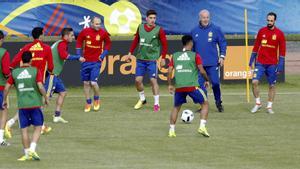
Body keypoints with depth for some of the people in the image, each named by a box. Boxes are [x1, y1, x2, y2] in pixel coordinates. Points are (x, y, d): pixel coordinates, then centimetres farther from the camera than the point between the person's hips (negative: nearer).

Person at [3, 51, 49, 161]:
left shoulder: (14, 72, 3)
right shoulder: (36, 71, -6)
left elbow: (7, 87, 2)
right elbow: (40, 87, -14)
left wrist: (4, 100, 16)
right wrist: (46, 98, 1)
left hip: (22, 105, 2)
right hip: (35, 104, -2)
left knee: (24, 130, 8)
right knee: (38, 127, 7)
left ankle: (27, 154, 9)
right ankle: (32, 149, -9)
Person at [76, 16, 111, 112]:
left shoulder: (103, 33, -7)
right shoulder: (85, 32, -6)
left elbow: (108, 43, 10)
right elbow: (79, 41, 10)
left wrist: (103, 54, 0)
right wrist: (78, 54, 2)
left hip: (96, 62, -2)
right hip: (86, 61, 2)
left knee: (93, 82, -11)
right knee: (86, 83, 6)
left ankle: (97, 99, 15)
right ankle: (88, 103, 19)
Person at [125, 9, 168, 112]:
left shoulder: (159, 30, -8)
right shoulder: (140, 28, 4)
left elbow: (164, 44, -4)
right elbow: (135, 41, 15)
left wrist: (163, 58, -8)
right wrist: (130, 53, 13)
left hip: (152, 59, -4)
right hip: (140, 58, 4)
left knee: (153, 80, -7)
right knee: (138, 80, 3)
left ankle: (156, 104, 1)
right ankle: (142, 99, 25)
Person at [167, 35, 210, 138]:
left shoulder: (175, 56, 11)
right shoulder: (195, 56, 2)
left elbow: (169, 72, 8)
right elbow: (202, 71, -3)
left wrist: (170, 85, 19)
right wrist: (207, 80, 14)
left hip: (179, 86, 3)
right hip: (192, 86, -3)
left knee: (176, 107, 23)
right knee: (205, 103, 14)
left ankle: (171, 130, 15)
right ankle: (202, 126, -2)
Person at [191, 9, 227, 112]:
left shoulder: (215, 30, 1)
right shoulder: (194, 31, 8)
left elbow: (223, 43, 5)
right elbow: (191, 47, 16)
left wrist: (222, 56, -3)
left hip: (213, 63, -2)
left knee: (215, 83, -5)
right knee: (200, 84, 0)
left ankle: (218, 103, 12)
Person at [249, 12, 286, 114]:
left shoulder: (279, 34, -3)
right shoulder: (261, 31, 4)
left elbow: (282, 50, -2)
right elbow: (256, 46, 12)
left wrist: (280, 65, -7)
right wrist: (252, 59, 10)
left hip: (272, 64, -1)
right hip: (260, 63, 1)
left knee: (272, 85, 4)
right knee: (254, 82, -13)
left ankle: (269, 107, 15)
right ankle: (258, 103, 3)